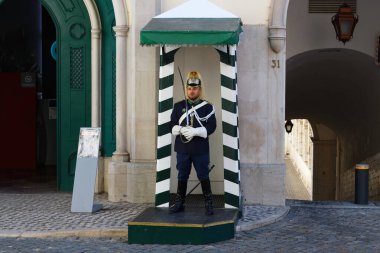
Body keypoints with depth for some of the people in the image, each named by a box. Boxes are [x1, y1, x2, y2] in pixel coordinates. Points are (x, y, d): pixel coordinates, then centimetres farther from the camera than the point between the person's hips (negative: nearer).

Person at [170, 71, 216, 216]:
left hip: (201, 149, -2)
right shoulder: (178, 106, 7)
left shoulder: (207, 107, 0)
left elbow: (211, 127, -7)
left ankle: (208, 204, 13)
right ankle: (179, 203, 18)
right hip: (182, 148, 2)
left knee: (203, 176, 4)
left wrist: (195, 131, -20)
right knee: (182, 176, 9)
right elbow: (172, 125, 5)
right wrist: (182, 129, -16)